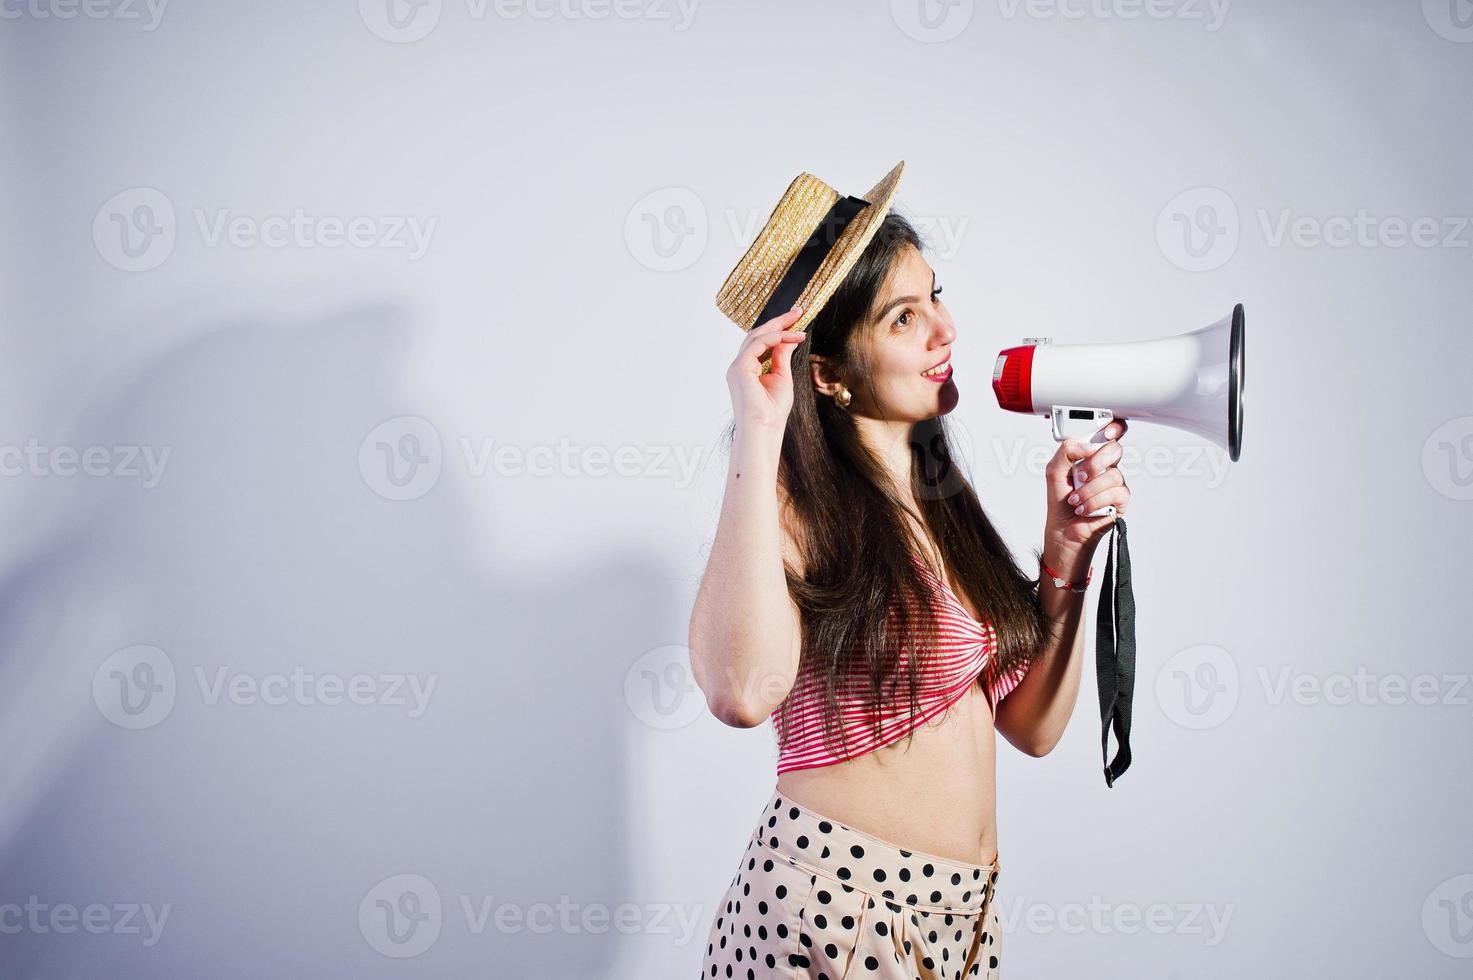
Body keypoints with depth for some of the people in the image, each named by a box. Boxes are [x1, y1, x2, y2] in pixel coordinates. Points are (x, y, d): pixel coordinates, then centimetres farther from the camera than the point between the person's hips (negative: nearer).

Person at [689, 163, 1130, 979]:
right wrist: (758, 436, -27)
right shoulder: (799, 505, -12)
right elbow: (745, 690, -33)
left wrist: (1067, 551, 0)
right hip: (834, 908, -7)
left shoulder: (939, 506, 10)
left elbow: (1033, 725, 10)